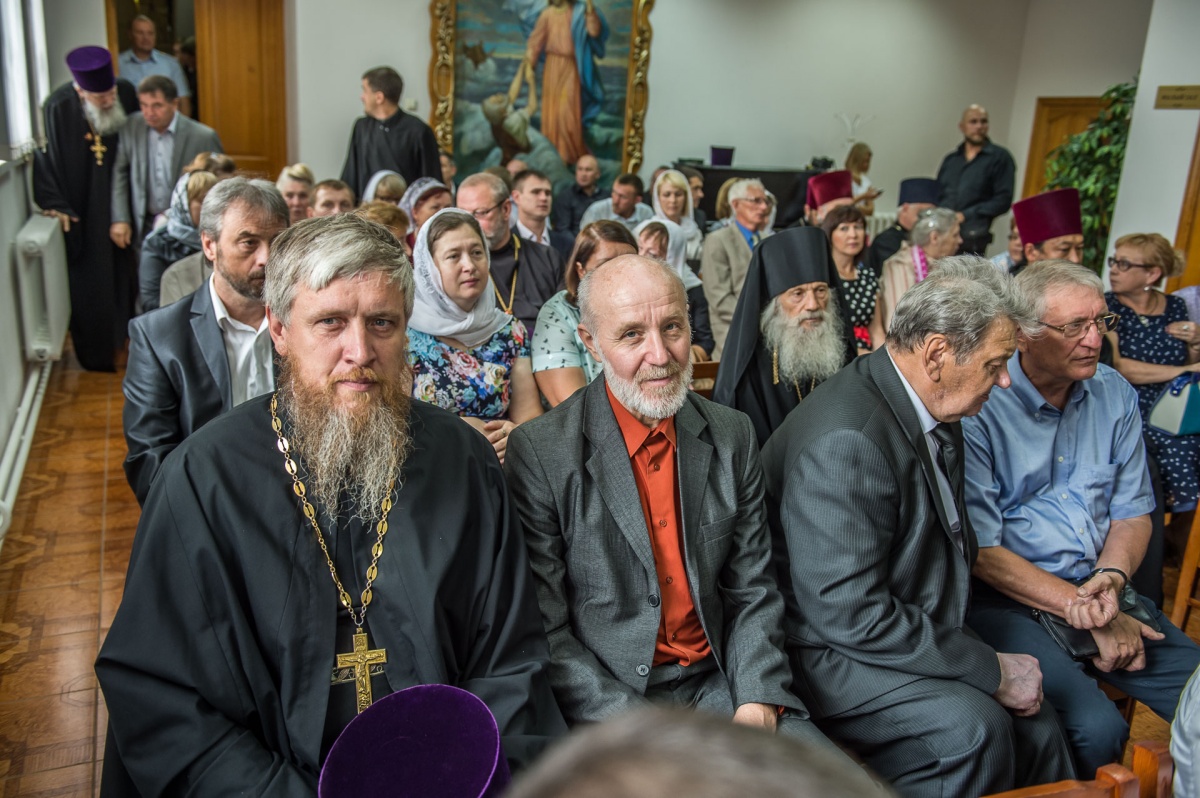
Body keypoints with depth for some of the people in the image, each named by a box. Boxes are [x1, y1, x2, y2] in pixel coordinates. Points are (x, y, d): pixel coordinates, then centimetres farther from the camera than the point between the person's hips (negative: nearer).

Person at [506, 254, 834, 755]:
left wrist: (756, 705, -9)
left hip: (718, 681, 4)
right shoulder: (540, 452, -11)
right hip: (605, 701, -3)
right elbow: (545, 630, -10)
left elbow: (752, 591, 6)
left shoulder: (733, 436, 3)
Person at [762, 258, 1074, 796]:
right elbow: (849, 614, -27)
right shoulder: (845, 438, -27)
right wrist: (992, 670, -18)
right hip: (828, 652, -9)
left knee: (1037, 727, -5)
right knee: (972, 727, -26)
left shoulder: (934, 409, 4)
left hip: (918, 635, 9)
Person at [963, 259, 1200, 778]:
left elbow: (1132, 512, 12)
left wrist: (1112, 577, -9)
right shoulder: (979, 410, -14)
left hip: (1099, 592, 6)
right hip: (1007, 600, -6)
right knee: (1097, 730, -24)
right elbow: (982, 552, -14)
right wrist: (1087, 613, -14)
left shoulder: (1114, 395, 6)